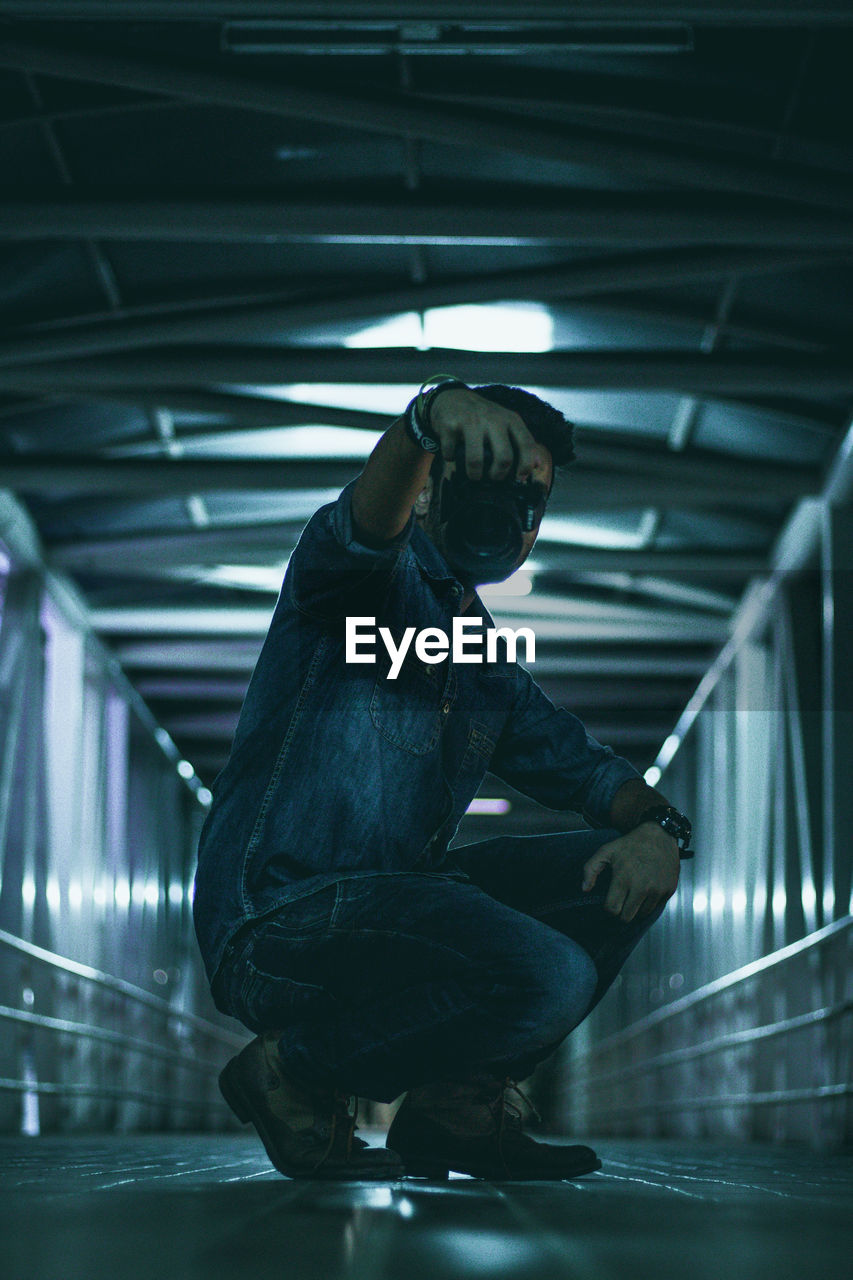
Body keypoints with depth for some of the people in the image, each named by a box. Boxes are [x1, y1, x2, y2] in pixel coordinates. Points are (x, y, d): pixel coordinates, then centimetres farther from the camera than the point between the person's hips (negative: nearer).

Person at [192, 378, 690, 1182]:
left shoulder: (489, 669, 23)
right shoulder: (374, 578, -1)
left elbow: (585, 768, 23)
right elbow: (364, 522, -26)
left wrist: (656, 827, -3)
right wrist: (433, 414, -49)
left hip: (383, 909, 9)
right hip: (273, 924, -8)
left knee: (627, 873, 3)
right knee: (547, 977, -29)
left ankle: (454, 1104, 6)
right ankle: (295, 1072, -6)